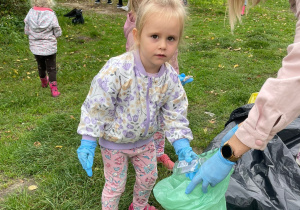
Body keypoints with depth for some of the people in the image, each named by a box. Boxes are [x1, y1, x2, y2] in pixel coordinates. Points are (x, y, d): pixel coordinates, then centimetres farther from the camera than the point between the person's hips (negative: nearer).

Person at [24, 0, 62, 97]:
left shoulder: (31, 13, -14)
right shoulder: (51, 15, -20)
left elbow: (26, 31, -4)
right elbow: (58, 33, -11)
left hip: (35, 47, 3)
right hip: (50, 48, -3)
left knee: (41, 66, 24)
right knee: (51, 68, 11)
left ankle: (44, 82, 47)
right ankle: (54, 89, 10)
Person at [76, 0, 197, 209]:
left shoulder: (170, 77, -16)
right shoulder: (117, 70, -32)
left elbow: (175, 112, -6)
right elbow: (96, 105, -23)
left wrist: (182, 144, -16)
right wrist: (88, 140, -20)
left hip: (145, 140, 5)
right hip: (115, 142, -5)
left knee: (149, 177, 25)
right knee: (115, 186, 13)